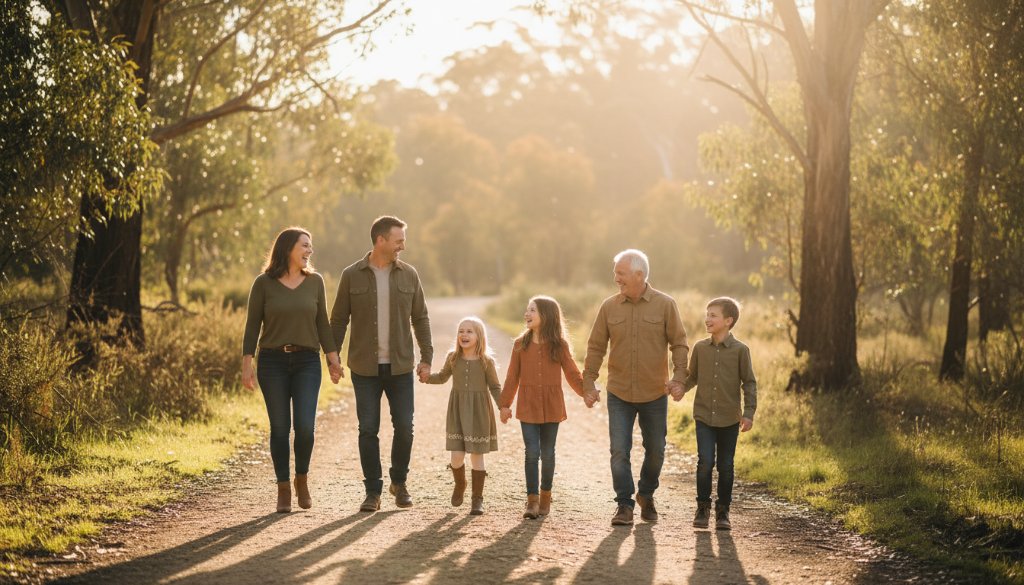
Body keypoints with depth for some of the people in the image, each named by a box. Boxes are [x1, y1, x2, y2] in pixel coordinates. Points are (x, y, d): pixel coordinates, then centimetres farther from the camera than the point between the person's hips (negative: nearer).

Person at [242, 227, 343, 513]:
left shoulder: (315, 281, 5)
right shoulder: (263, 283, -2)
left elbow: (322, 323, 10)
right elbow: (252, 326, 1)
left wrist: (333, 358, 4)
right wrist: (247, 365, -4)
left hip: (307, 362, 1)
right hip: (272, 362, -1)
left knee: (305, 426, -10)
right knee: (280, 428, 0)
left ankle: (302, 479, 14)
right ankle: (283, 489, 12)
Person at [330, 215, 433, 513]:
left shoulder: (408, 275, 3)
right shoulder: (352, 276, -2)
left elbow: (420, 318, 8)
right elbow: (339, 320, 3)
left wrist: (426, 357, 3)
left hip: (400, 366, 1)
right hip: (365, 368, -1)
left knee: (404, 427, 1)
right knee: (368, 430, -1)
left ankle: (399, 482, 23)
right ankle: (373, 491, 9)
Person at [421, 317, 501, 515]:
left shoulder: (486, 361, -6)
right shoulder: (453, 358, 1)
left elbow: (495, 387, -1)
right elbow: (443, 376, 17)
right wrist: (428, 378, -2)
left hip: (479, 412, -2)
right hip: (457, 411, 2)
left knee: (476, 455, 1)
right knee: (457, 456, -1)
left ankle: (477, 499, 13)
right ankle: (460, 485, 30)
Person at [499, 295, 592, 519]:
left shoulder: (559, 345, -3)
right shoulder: (521, 344, 1)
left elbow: (572, 374, 2)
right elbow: (512, 377, 5)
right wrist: (505, 404, 5)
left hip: (552, 408, 0)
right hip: (528, 408, 0)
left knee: (548, 454, 8)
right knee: (532, 453, -6)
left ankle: (545, 496, 23)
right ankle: (532, 500, 1)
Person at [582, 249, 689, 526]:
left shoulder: (665, 305, -5)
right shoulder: (609, 306, 0)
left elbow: (679, 344, -3)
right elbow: (596, 346, 5)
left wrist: (679, 377, -14)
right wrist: (589, 381, 0)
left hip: (655, 394, 0)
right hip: (619, 394, 1)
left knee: (655, 451, 11)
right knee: (619, 451, -4)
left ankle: (646, 496, 33)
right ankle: (624, 505, 5)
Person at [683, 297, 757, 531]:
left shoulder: (740, 350, -4)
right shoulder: (700, 348, 3)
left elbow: (749, 383, 0)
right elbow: (692, 377, 13)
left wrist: (749, 412, -6)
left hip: (730, 419, -1)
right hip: (704, 416, 1)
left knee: (725, 466, 6)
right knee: (705, 462, -9)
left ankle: (723, 511, 18)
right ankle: (703, 507, 6)